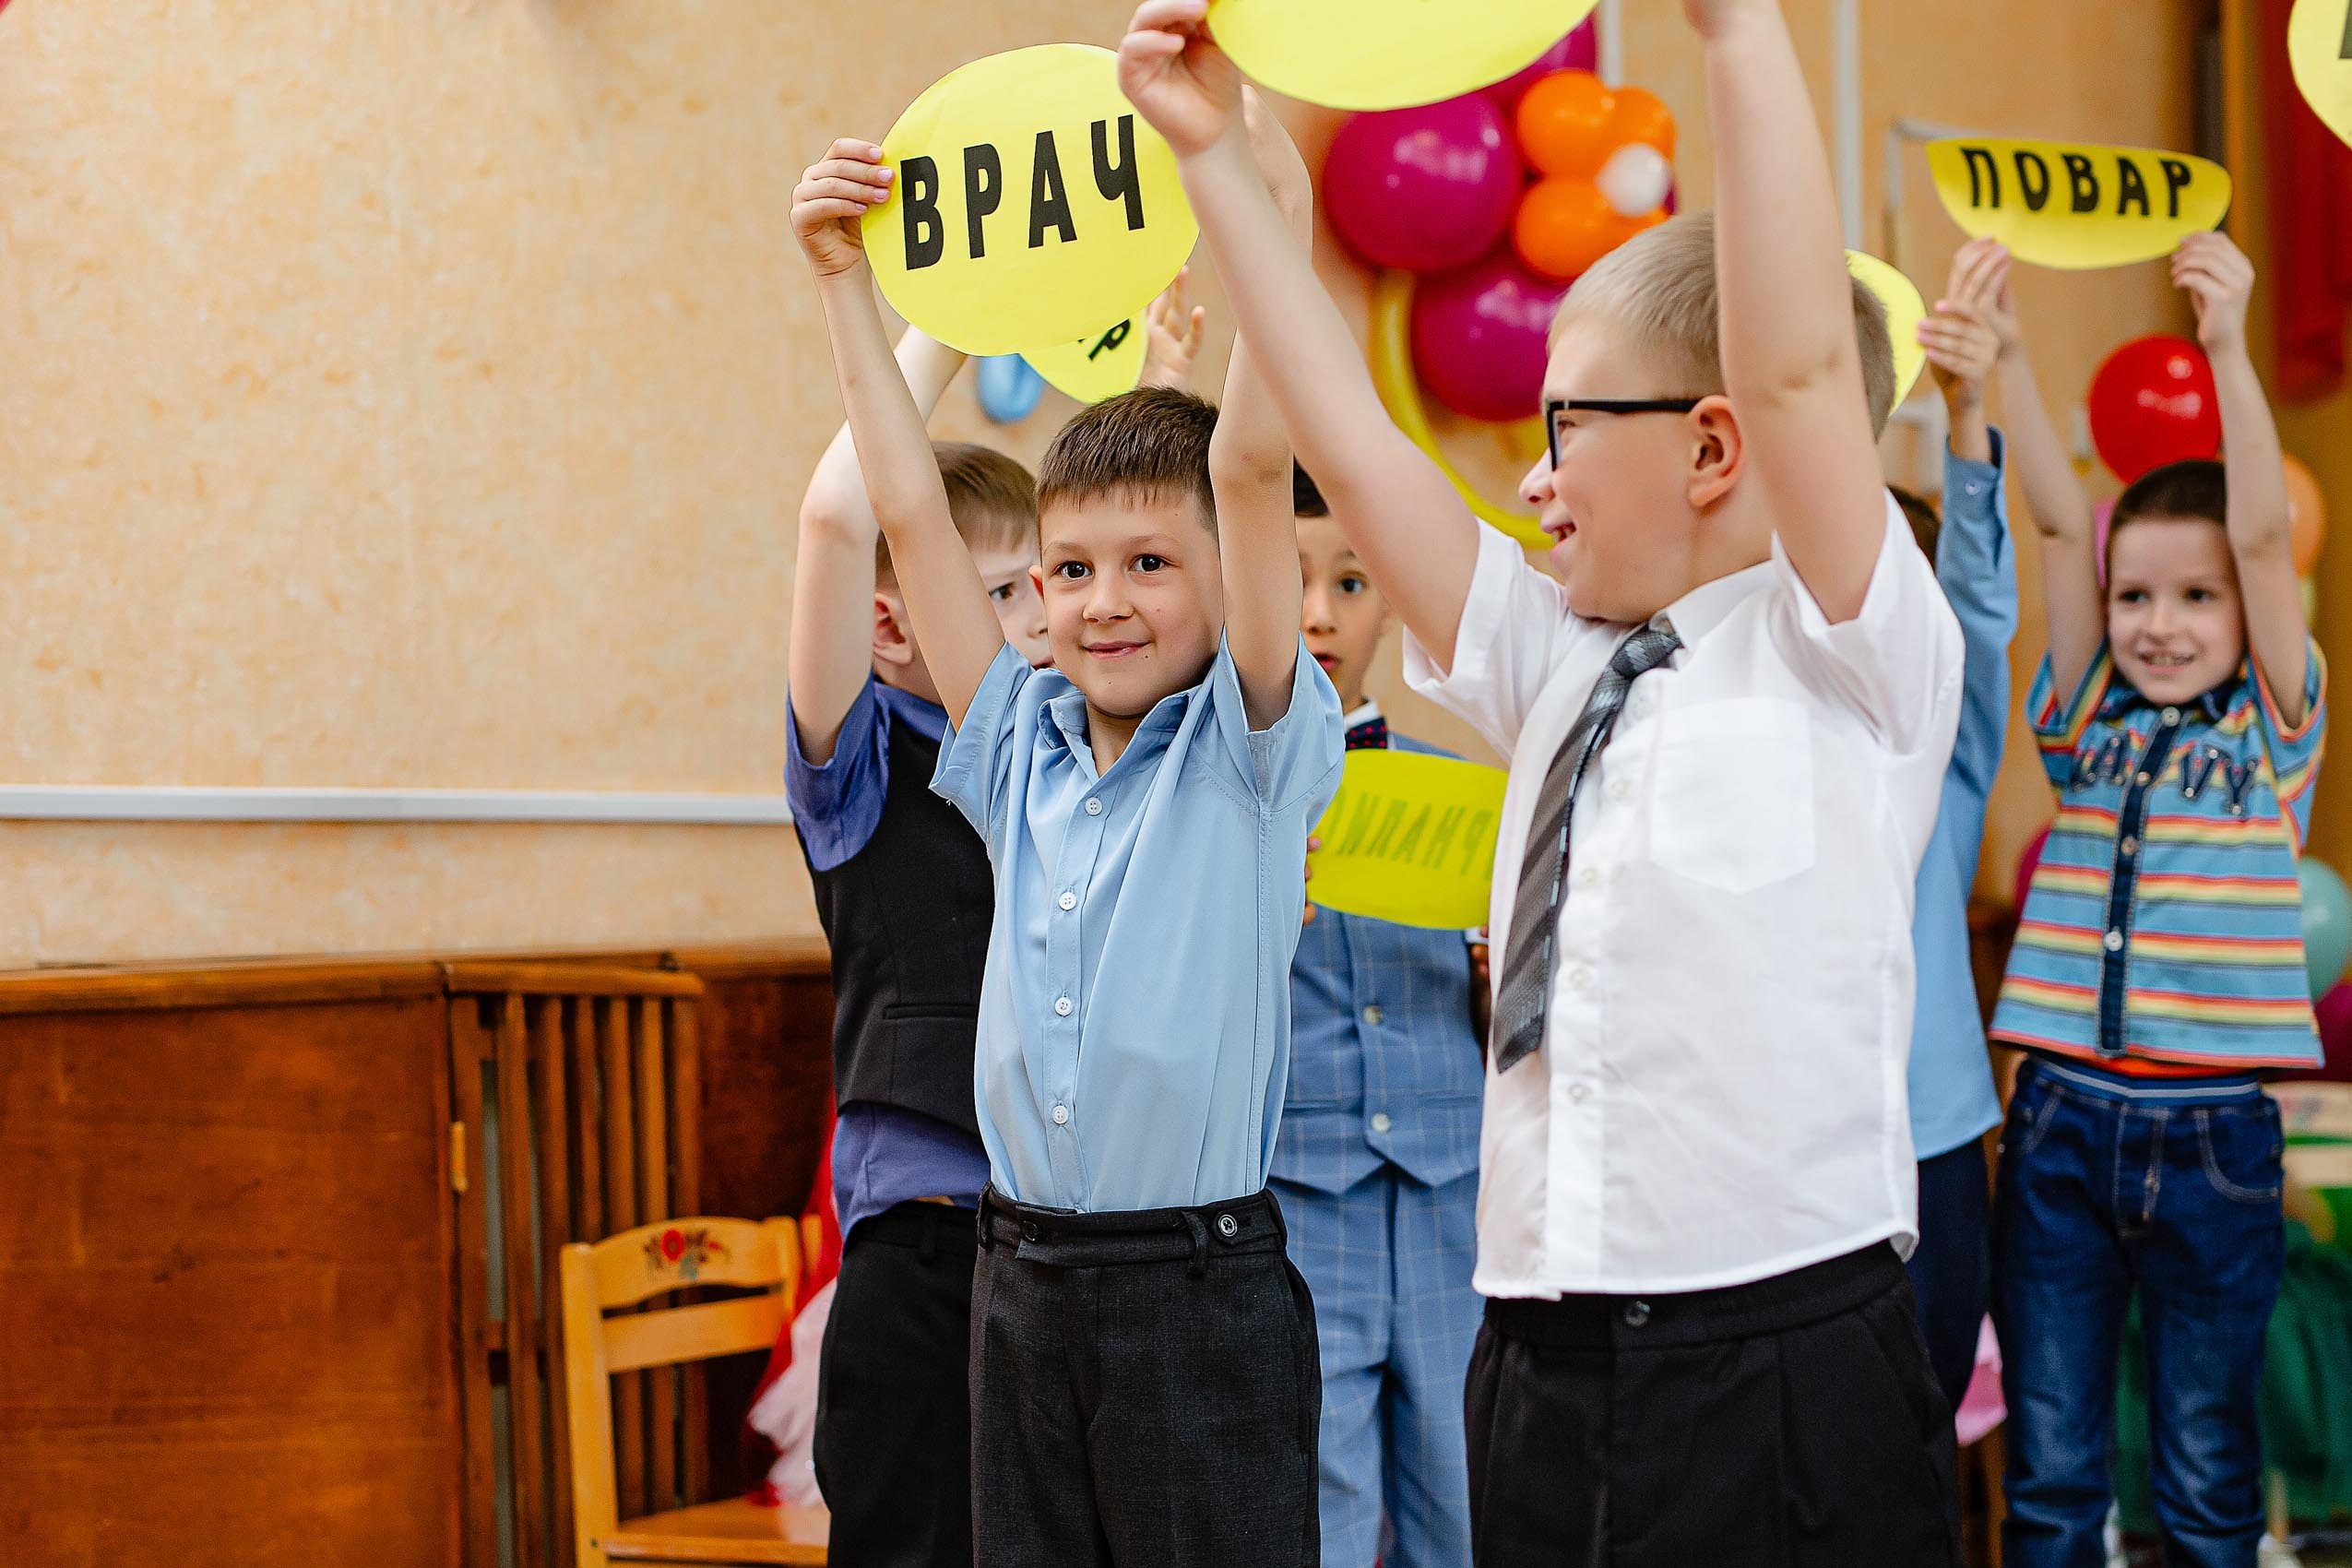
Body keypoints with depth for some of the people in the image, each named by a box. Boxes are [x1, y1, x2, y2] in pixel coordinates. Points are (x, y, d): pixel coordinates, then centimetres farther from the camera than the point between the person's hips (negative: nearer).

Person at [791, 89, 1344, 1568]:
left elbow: (1256, 468, -15)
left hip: (1201, 1280, -5)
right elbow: (913, 513, 11)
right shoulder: (1027, 753, 9)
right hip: (1023, 1272, 5)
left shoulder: (1250, 750, -4)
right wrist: (846, 281, 12)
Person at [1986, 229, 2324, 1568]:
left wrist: (2230, 347, -22)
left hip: (2213, 1134, -2)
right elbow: (2060, 520, 0)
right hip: (2063, 1118, 2)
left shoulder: (2273, 730, 1)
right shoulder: (2092, 726, 7)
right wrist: (2007, 357, -9)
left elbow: (2262, 530, -11)